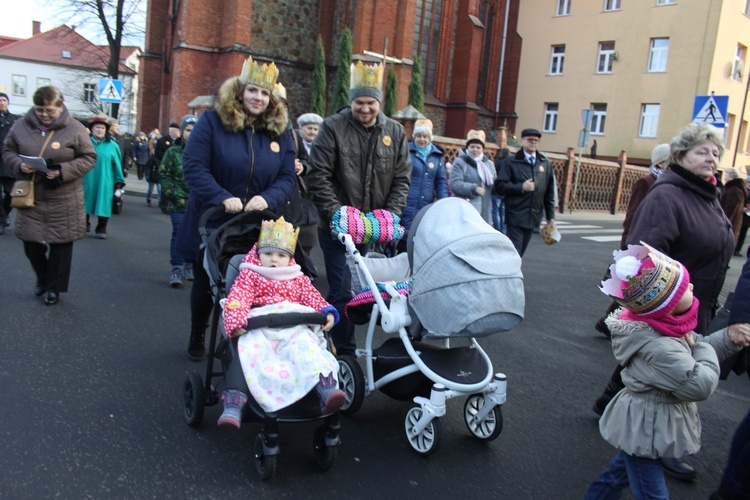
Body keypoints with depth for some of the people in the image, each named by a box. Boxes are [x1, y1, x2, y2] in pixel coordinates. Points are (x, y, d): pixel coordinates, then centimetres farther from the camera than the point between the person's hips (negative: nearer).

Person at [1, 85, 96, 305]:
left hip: (63, 198, -3)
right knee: (30, 241, 9)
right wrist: (19, 165, -13)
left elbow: (89, 158, -6)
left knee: (60, 242, 5)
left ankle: (54, 287, 21)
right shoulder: (22, 125, 1)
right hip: (30, 196, 3)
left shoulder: (75, 129, -8)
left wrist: (63, 171, -20)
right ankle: (42, 278, 36)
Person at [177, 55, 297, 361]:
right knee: (205, 284, 16)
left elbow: (288, 178, 0)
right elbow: (193, 166, -15)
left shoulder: (279, 133, 4)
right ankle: (197, 339, 39)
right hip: (212, 226, -1)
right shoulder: (212, 122, -6)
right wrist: (223, 198, -27)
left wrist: (267, 199, -20)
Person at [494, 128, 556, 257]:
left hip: (533, 217, 4)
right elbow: (499, 186, -7)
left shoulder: (545, 163, 11)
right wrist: (521, 187, -15)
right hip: (515, 216, -4)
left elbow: (549, 192, 12)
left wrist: (550, 217, 10)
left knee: (519, 254, 11)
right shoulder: (511, 162, 0)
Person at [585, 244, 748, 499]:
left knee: (620, 472, 27)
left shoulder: (667, 328, -3)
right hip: (646, 433, -10)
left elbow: (695, 346, 13)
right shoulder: (659, 348, -35)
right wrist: (704, 350, -16)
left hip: (643, 427, 10)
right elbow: (699, 386, -32)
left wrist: (729, 338, -3)